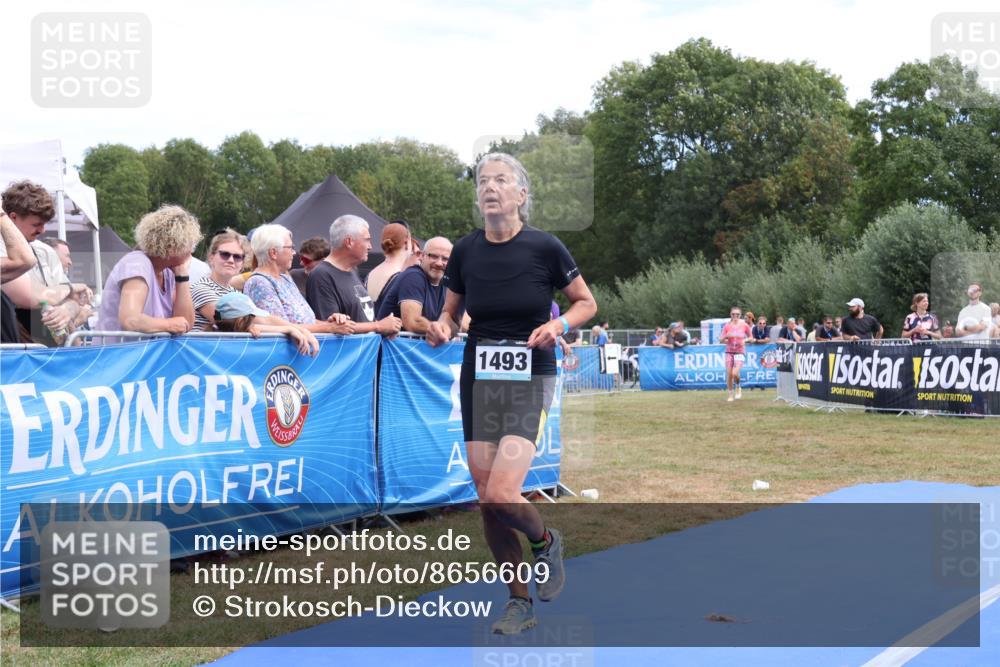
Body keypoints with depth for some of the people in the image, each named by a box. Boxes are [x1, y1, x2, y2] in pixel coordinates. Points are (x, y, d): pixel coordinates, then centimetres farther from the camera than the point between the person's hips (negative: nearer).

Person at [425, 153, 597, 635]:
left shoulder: (545, 247, -7)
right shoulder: (465, 251, 2)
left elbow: (586, 303, 4)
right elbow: (451, 312, 15)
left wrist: (559, 325, -15)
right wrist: (441, 328, -7)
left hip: (530, 378, -4)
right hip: (477, 377, 4)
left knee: (501, 494, -18)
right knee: (486, 498, 3)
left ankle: (545, 541, 17)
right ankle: (519, 602, 20)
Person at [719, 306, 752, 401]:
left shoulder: (744, 325, -4)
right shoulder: (727, 326, 0)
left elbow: (750, 337, 8)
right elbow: (721, 340, 1)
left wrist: (745, 340, -12)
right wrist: (726, 336, -18)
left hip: (740, 352, -2)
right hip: (729, 351, 2)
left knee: (735, 373, -19)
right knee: (729, 374, 0)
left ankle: (738, 387, 13)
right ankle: (731, 394, 18)